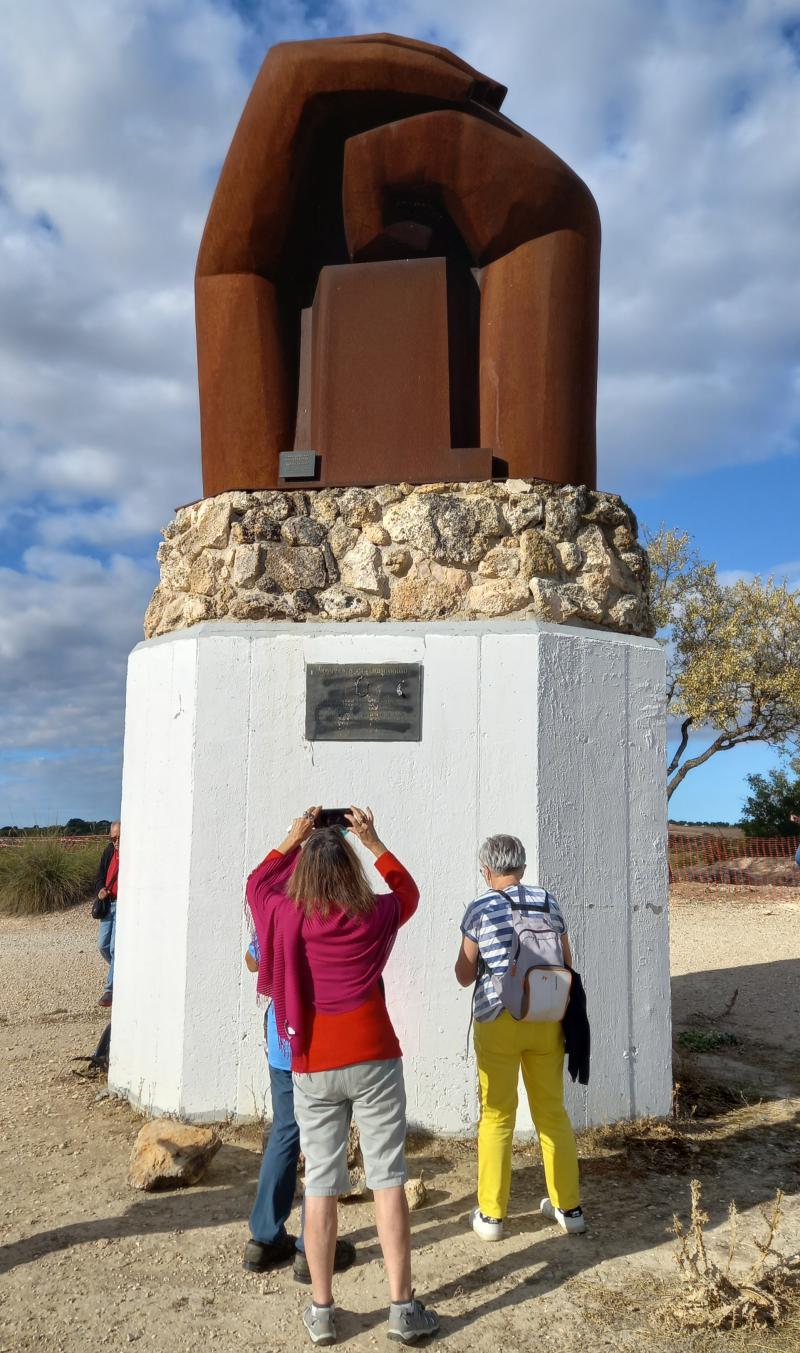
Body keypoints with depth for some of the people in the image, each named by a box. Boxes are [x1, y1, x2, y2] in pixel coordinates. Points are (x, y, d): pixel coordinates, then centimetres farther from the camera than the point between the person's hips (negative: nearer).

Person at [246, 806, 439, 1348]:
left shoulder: (286, 917, -6)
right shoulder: (376, 915, -6)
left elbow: (259, 883, 16)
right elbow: (407, 890, 17)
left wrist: (295, 837, 19)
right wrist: (375, 844, 18)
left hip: (312, 1068, 1)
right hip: (374, 1060, -1)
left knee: (320, 1185, 9)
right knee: (388, 1180, 6)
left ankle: (322, 1310, 18)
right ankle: (403, 1307, 12)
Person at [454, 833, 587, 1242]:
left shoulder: (480, 909, -8)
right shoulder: (548, 902, 2)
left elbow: (464, 975, -3)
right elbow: (567, 965, 8)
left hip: (498, 1021, -3)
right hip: (547, 1020, 4)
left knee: (497, 1116, 8)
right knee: (553, 1112, 16)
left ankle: (491, 1214, 16)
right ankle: (568, 1207, 26)